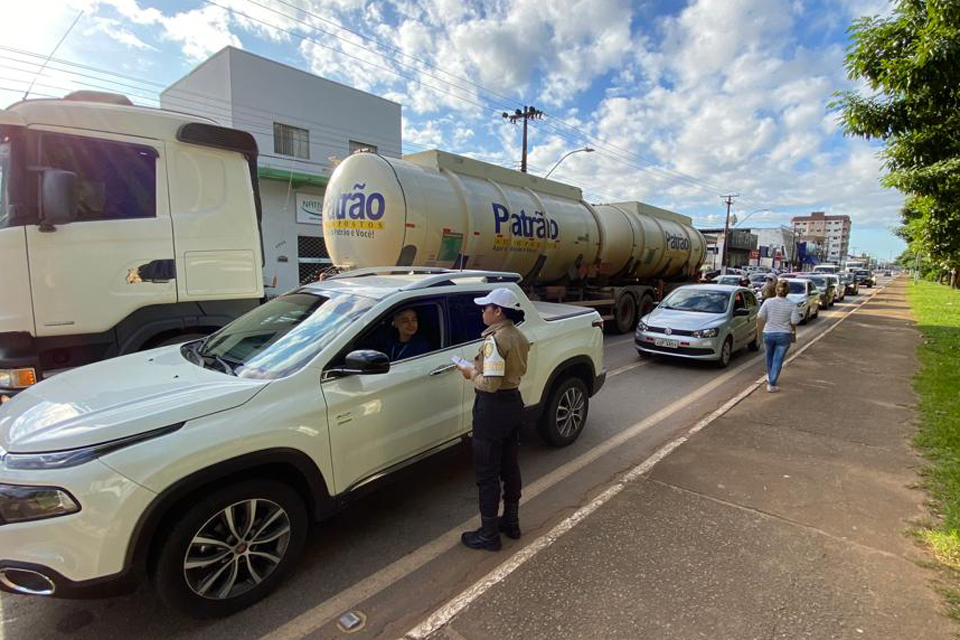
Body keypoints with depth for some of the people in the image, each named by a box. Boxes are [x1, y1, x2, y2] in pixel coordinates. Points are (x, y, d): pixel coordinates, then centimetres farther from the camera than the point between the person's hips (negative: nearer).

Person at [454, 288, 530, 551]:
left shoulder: (494, 340, -22)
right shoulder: (519, 337, 6)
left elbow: (491, 383, -26)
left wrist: (471, 374, -8)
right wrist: (480, 368, 8)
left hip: (493, 409, -9)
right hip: (514, 403, 9)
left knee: (487, 474, 5)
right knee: (510, 467, 20)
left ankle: (489, 535, 17)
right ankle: (511, 522, 35)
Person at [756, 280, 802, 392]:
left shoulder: (768, 302, -8)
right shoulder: (792, 305, -8)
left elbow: (760, 318, -9)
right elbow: (794, 322, -10)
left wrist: (759, 332, 2)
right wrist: (794, 333, 9)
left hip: (768, 334, 1)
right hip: (784, 335, -1)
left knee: (769, 356, 23)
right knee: (778, 360, 5)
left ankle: (769, 376, 42)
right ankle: (771, 384, 4)